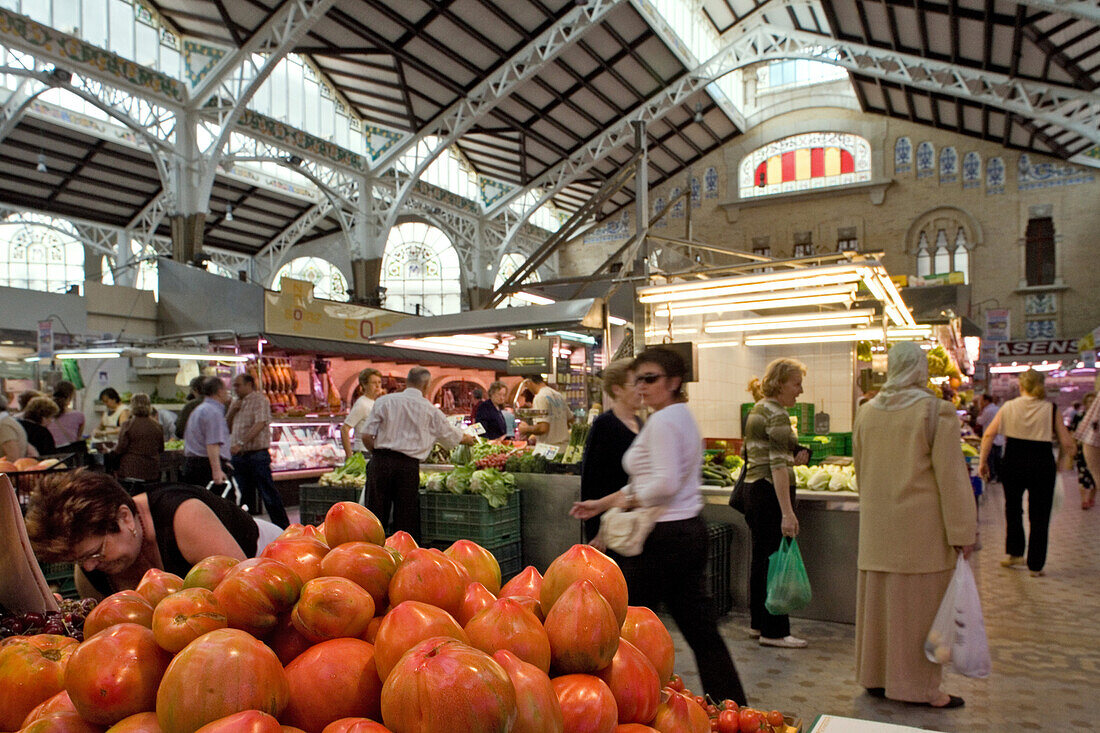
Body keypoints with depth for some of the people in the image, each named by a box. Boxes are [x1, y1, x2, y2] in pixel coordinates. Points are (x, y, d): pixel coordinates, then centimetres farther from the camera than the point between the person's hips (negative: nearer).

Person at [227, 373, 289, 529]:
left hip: (257, 455, -7)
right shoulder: (236, 403, 17)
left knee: (267, 493, -5)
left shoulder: (259, 400, -7)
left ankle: (283, 527, 1)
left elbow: (260, 424, -19)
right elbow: (227, 428, 19)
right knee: (244, 495, 11)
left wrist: (241, 443, -27)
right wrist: (232, 411, 1)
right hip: (238, 456, 7)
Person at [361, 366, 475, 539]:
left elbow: (366, 436, 1)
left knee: (375, 514, 6)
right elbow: (452, 436, 20)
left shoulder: (384, 401, 5)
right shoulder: (430, 410, 6)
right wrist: (468, 439, 41)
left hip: (380, 462, 1)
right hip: (409, 465, -1)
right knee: (406, 517, 8)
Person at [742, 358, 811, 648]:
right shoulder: (777, 414, -15)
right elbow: (778, 466, -23)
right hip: (771, 493, -10)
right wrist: (787, 512, -26)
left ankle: (758, 623, 25)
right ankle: (774, 631, 4)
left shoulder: (756, 410, 14)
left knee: (761, 559, 16)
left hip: (754, 491, 10)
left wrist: (794, 457, 14)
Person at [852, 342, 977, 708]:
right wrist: (962, 531, -8)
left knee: (879, 599, 13)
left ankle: (877, 675, 25)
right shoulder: (937, 410, -11)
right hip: (921, 525, -5)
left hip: (877, 525, 5)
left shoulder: (866, 412, 6)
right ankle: (918, 685, 14)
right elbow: (950, 472, -11)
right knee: (919, 603, 4)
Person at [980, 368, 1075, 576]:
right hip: (1042, 464, -1)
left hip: (1013, 463, 1)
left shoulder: (1009, 407, 0)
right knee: (1039, 516, 8)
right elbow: (1067, 444, -5)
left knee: (1013, 508, 21)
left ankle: (1015, 553, 23)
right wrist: (1066, 458, 16)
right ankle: (1035, 565, 13)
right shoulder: (1051, 409, -3)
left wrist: (983, 462, 1)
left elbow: (988, 435, -6)